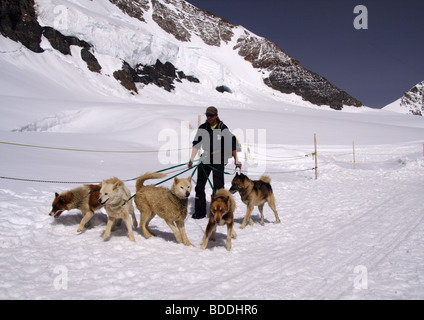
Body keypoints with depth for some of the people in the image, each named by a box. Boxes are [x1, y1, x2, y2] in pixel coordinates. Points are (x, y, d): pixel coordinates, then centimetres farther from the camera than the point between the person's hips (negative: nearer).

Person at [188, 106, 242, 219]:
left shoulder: (223, 128, -3)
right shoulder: (202, 128, 6)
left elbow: (232, 144, -1)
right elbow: (196, 144, 10)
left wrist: (236, 160, -5)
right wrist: (191, 159, 5)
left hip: (219, 160, -3)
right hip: (205, 159, 4)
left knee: (218, 186, -4)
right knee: (199, 185, 3)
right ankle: (199, 212, 12)